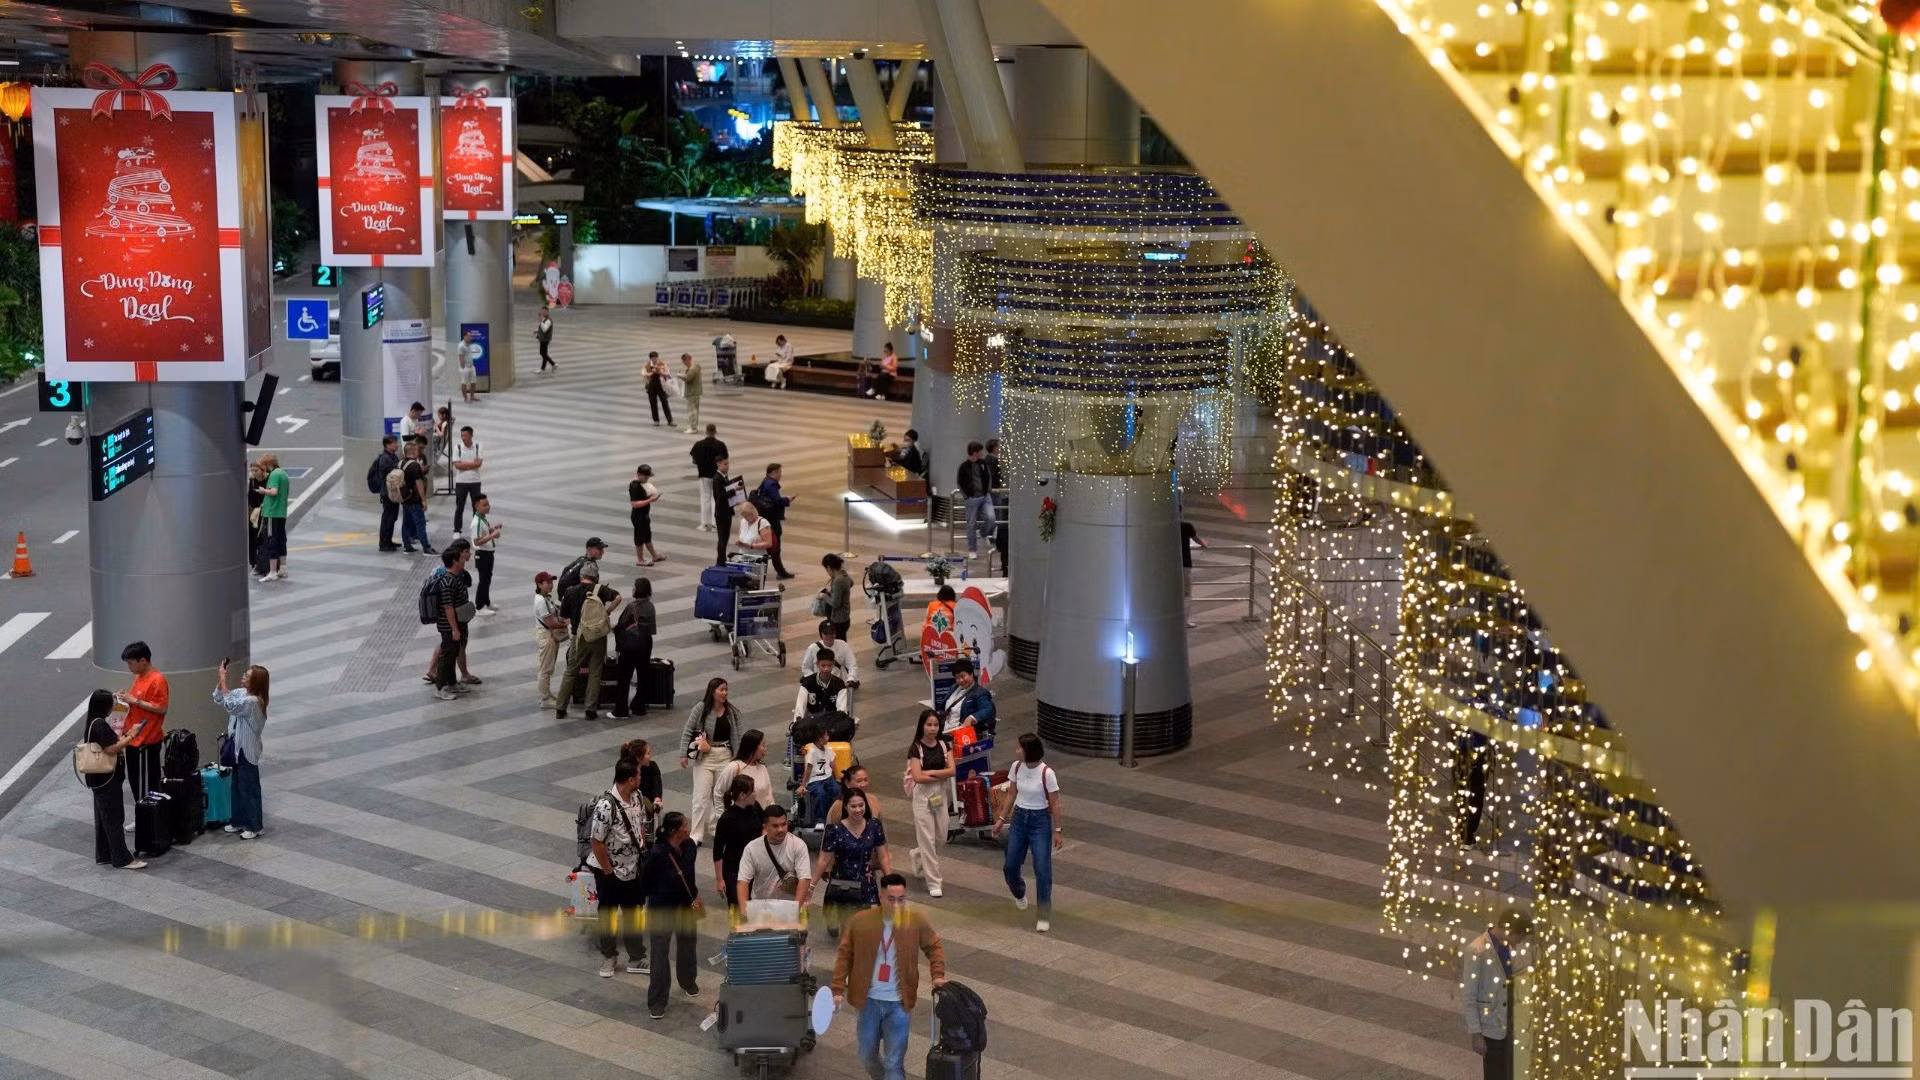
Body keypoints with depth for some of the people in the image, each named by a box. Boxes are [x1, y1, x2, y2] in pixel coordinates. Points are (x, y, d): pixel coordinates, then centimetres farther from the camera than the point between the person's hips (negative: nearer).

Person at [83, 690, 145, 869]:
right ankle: (122, 859, 0)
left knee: (103, 817, 17)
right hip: (107, 780, -10)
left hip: (100, 779, 10)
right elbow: (111, 748, -25)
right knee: (115, 819, -4)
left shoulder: (95, 722, 10)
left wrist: (122, 737, 7)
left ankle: (103, 855, 26)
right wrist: (130, 737, -17)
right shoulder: (100, 724, -21)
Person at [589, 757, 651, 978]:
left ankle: (636, 959, 30)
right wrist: (608, 872, -15)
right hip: (610, 871, -6)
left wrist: (644, 855, 8)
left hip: (633, 868, 6)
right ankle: (609, 958, 32)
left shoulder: (637, 796, -7)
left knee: (632, 913, 18)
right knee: (608, 915, 15)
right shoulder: (606, 805, -29)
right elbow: (597, 842, -22)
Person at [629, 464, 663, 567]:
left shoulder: (639, 484, 7)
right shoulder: (635, 487, -24)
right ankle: (640, 560, 15)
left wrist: (650, 496, 5)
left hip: (644, 515, 10)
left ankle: (654, 556, 37)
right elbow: (635, 504, -28)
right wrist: (650, 500, -28)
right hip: (639, 516, -10)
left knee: (647, 536, 22)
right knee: (640, 537, 3)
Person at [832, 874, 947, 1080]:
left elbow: (935, 947, 7)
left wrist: (937, 975, -6)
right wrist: (838, 989, -5)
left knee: (894, 1063, -4)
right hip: (868, 1001, 2)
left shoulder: (915, 922, -8)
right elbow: (845, 955, -1)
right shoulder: (860, 921, -9)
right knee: (867, 1057, 17)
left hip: (898, 1004, -2)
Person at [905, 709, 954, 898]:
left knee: (941, 837, 11)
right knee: (927, 838, -3)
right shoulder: (915, 748, -10)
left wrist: (931, 772, -17)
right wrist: (942, 775, -12)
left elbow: (952, 770, -7)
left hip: (940, 794, 5)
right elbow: (918, 777, -18)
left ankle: (918, 856, 42)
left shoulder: (944, 745, 2)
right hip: (922, 795, -5)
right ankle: (933, 882, 2)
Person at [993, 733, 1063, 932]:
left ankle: (1044, 916, 1)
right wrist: (1002, 819, 12)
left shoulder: (1046, 773, -18)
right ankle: (1019, 893, 44)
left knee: (1042, 869, -7)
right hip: (1019, 818, 5)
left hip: (1040, 821, -5)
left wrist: (1057, 831, -10)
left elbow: (1054, 804, -11)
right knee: (1010, 866, 10)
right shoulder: (1016, 767, -3)